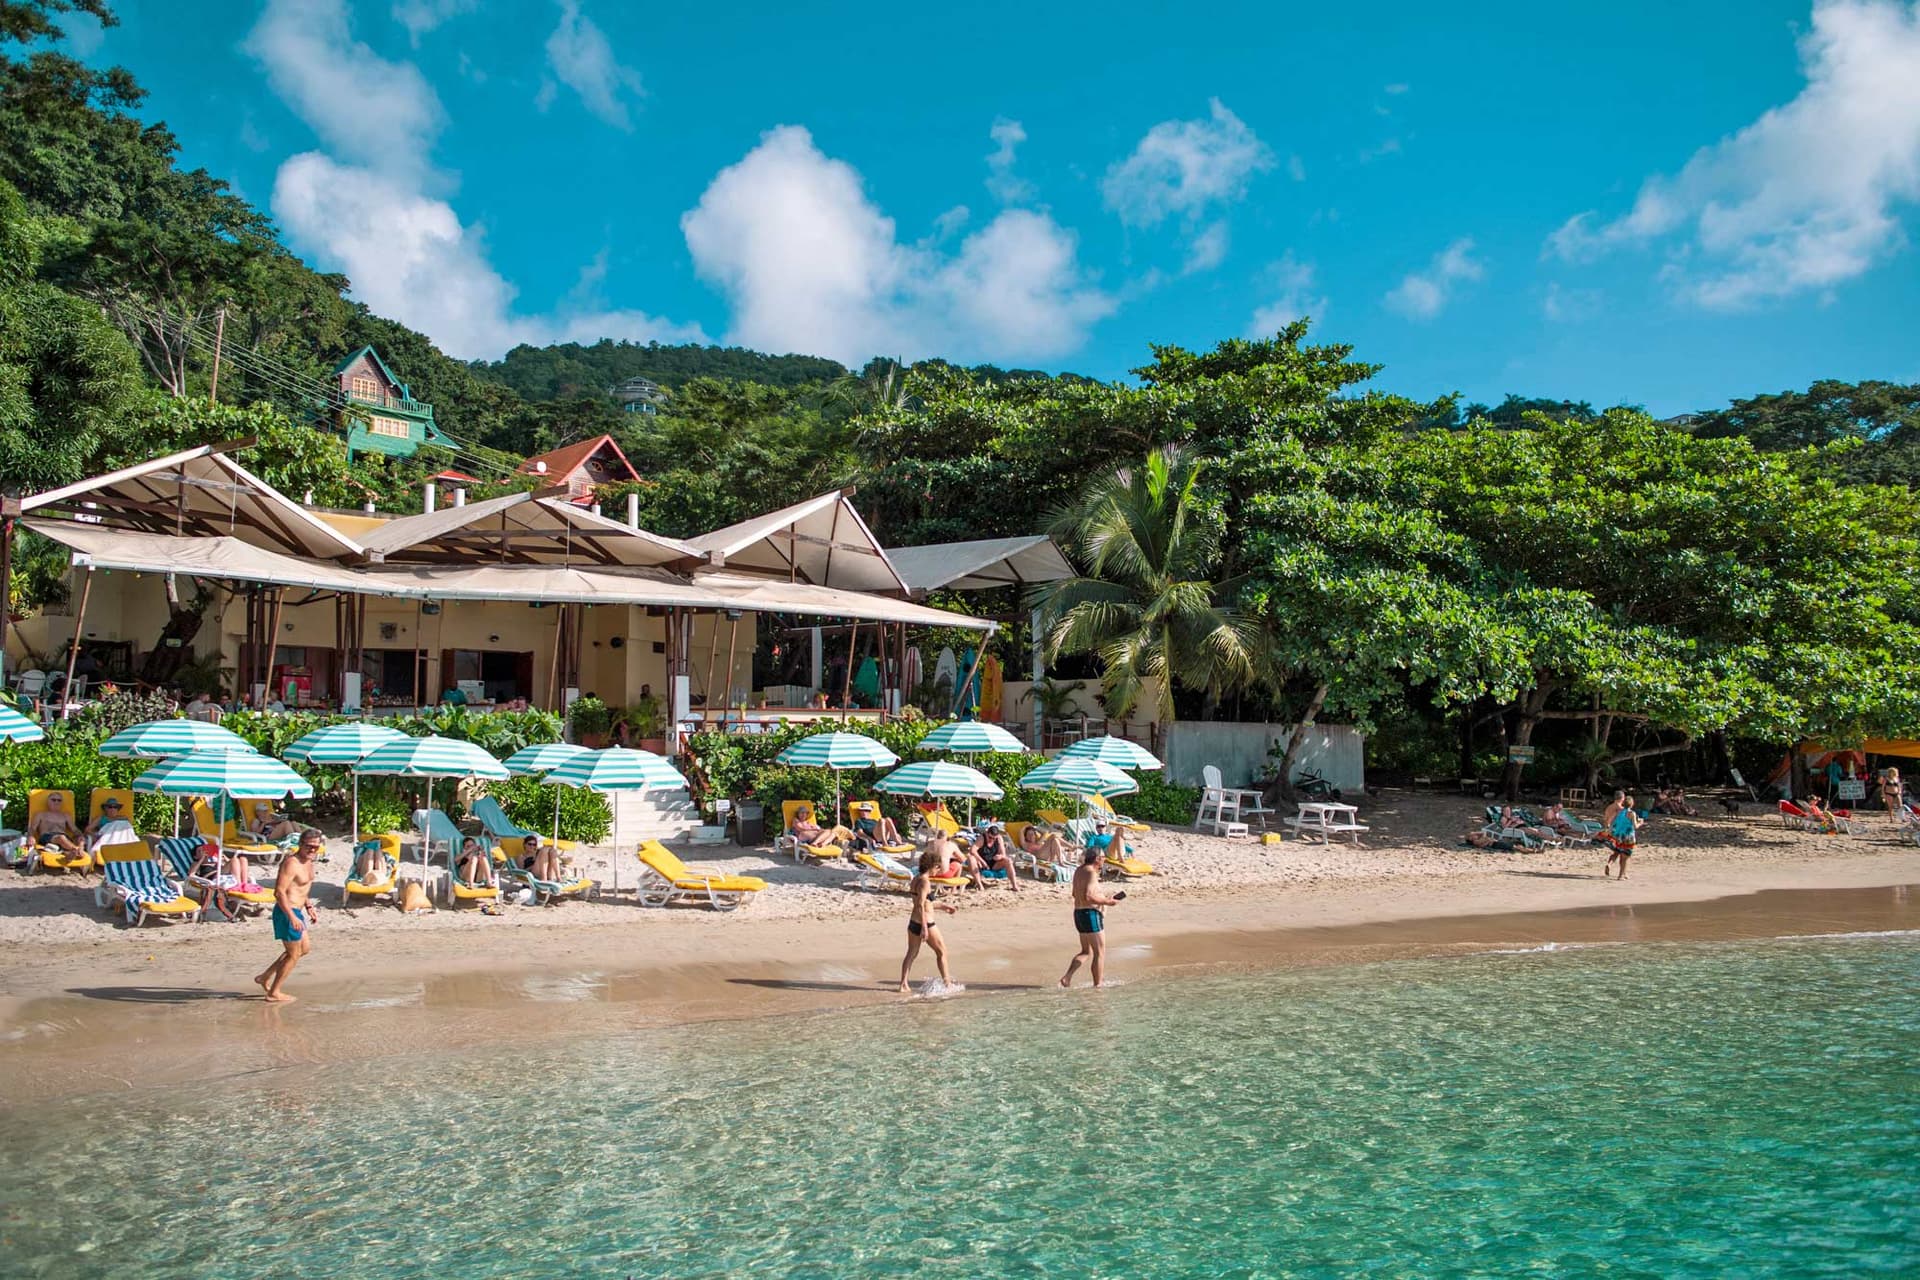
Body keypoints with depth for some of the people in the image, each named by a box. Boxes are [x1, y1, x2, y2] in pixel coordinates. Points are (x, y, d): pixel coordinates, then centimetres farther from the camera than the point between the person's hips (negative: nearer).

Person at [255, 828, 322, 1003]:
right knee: (293, 954, 2)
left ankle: (265, 977, 28)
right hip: (287, 912, -10)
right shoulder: (292, 863, -21)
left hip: (297, 910, 10)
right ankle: (274, 993, 15)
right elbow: (279, 892, -27)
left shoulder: (308, 861, 9)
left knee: (304, 948, 21)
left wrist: (308, 906, 21)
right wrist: (292, 917, -30)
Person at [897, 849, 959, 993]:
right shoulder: (925, 881, -19)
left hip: (913, 922, 8)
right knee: (942, 951, 10)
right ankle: (946, 981, 20)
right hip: (926, 923, -8)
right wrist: (924, 928, -27)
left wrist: (943, 906, 28)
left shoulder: (916, 878, 9)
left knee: (911, 953, 14)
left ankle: (903, 985, 12)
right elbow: (920, 905, -26)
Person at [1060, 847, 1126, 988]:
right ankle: (1098, 985, 7)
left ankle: (1067, 976, 5)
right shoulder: (1091, 872, -17)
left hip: (1079, 913, 9)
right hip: (1091, 914, -9)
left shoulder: (1079, 871, 12)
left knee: (1086, 952, 18)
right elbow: (1088, 897, -26)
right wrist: (1106, 901, -15)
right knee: (1100, 952, 3)